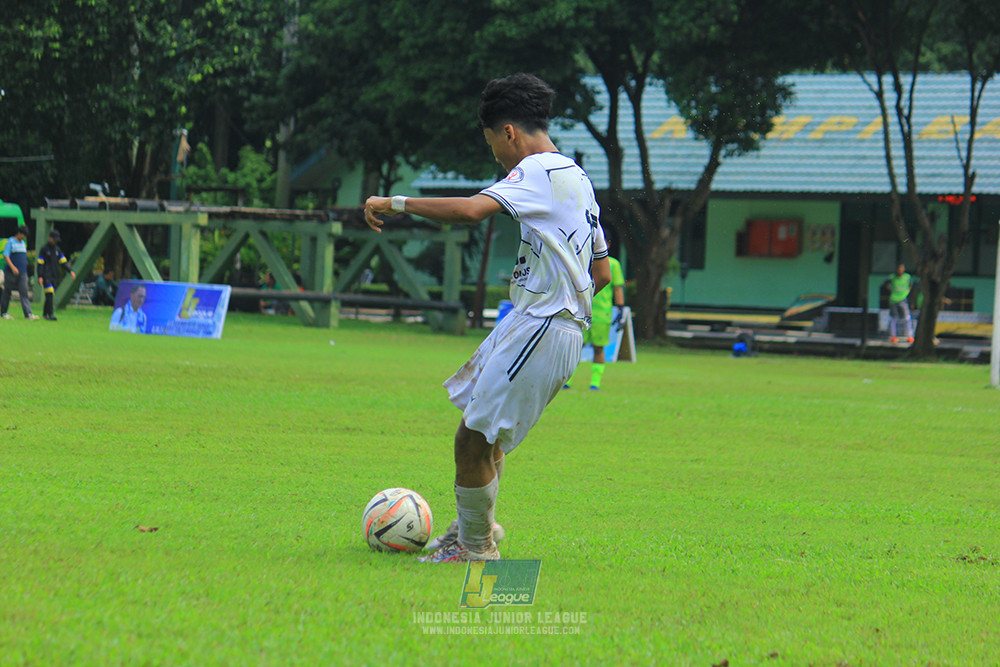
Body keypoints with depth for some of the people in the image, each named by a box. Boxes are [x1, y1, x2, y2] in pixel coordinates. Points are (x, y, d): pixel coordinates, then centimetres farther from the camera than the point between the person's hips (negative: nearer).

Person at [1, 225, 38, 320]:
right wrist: (13, 267, -22)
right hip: (11, 272, -6)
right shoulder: (10, 242, -5)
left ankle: (28, 314, -14)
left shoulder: (23, 243, 17)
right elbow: (5, 256, -13)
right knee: (7, 292, 3)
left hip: (22, 273, 6)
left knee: (24, 293, -5)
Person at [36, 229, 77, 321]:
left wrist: (70, 271, 2)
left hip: (54, 276, 6)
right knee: (49, 294, -16)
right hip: (46, 276, -6)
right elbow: (40, 263, -5)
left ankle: (45, 314, 17)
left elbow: (63, 262, 15)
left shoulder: (57, 249, 15)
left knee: (50, 295, 7)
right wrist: (40, 276, -12)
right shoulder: (44, 249, -2)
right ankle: (51, 313, -21)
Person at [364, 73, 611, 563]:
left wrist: (395, 203, -19)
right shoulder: (577, 178, 18)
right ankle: (472, 528, 30)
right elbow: (601, 272, 23)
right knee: (482, 433, 20)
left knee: (473, 440, -5)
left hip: (539, 330, -10)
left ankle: (475, 546, 6)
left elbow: (471, 210, -28)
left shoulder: (537, 171, -12)